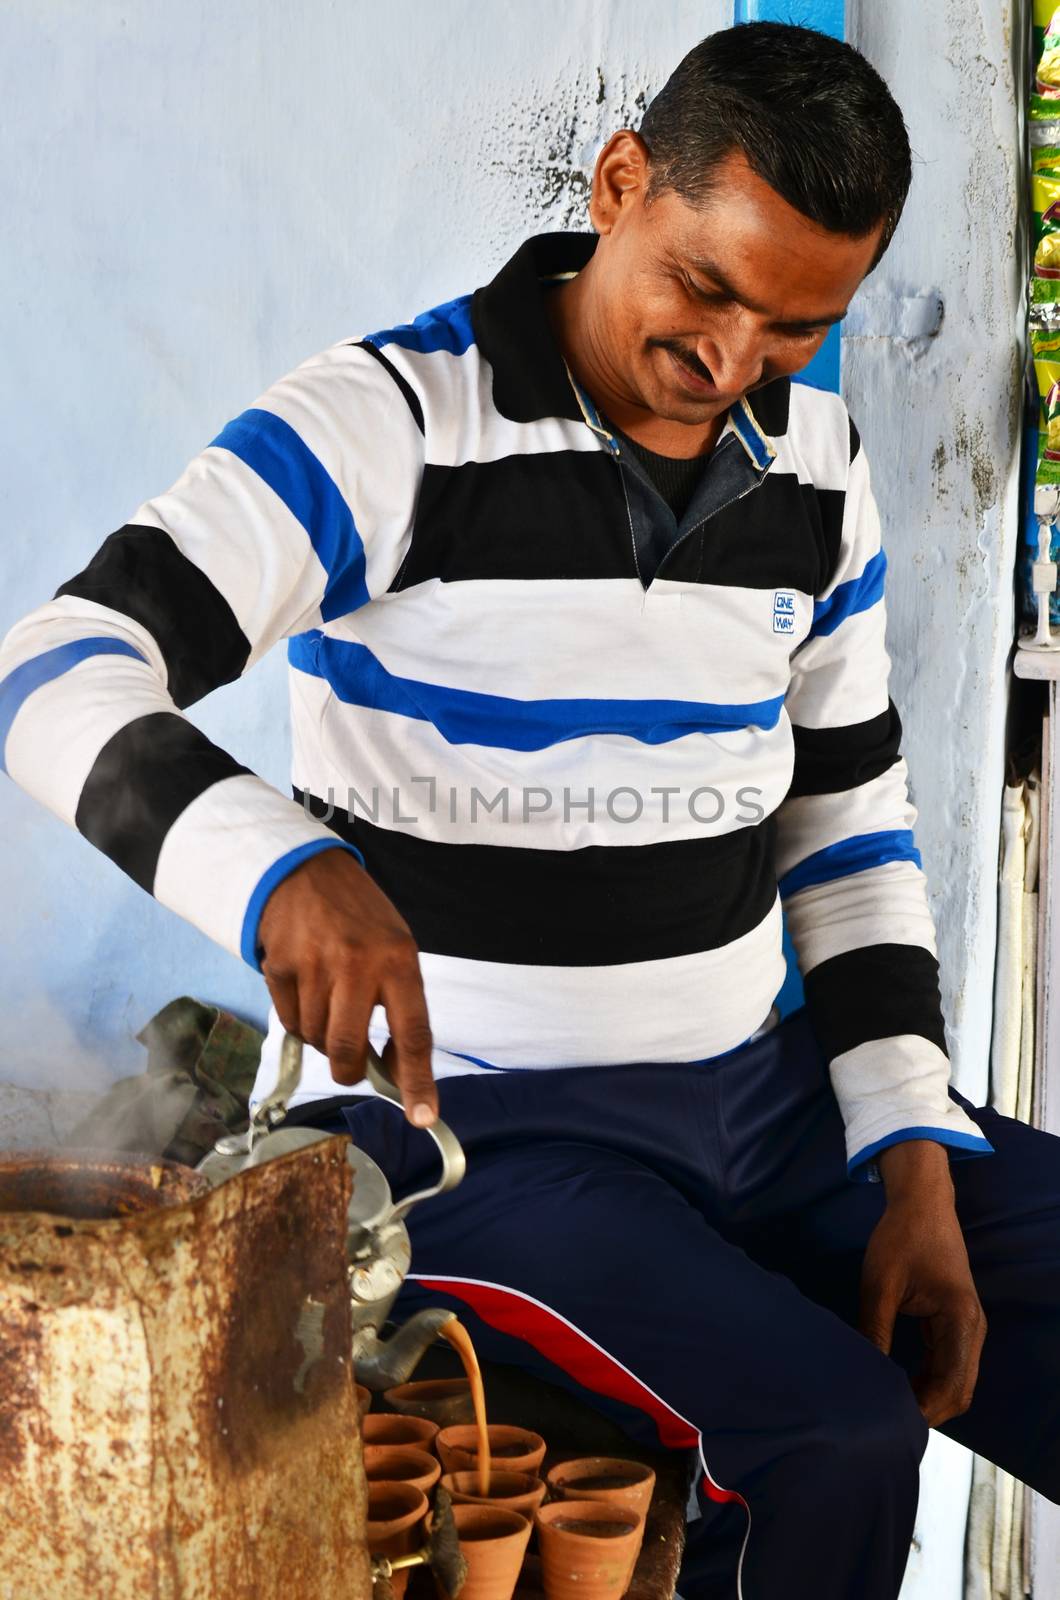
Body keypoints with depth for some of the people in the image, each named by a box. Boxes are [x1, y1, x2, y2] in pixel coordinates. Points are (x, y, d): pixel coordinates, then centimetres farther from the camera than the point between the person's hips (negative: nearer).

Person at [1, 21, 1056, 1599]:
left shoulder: (816, 471, 7)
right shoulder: (389, 427, -13)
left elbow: (849, 829, 11)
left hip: (763, 1096, 7)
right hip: (470, 1119, -6)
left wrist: (918, 1171, 0)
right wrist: (284, 867, -42)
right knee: (832, 1442, -28)